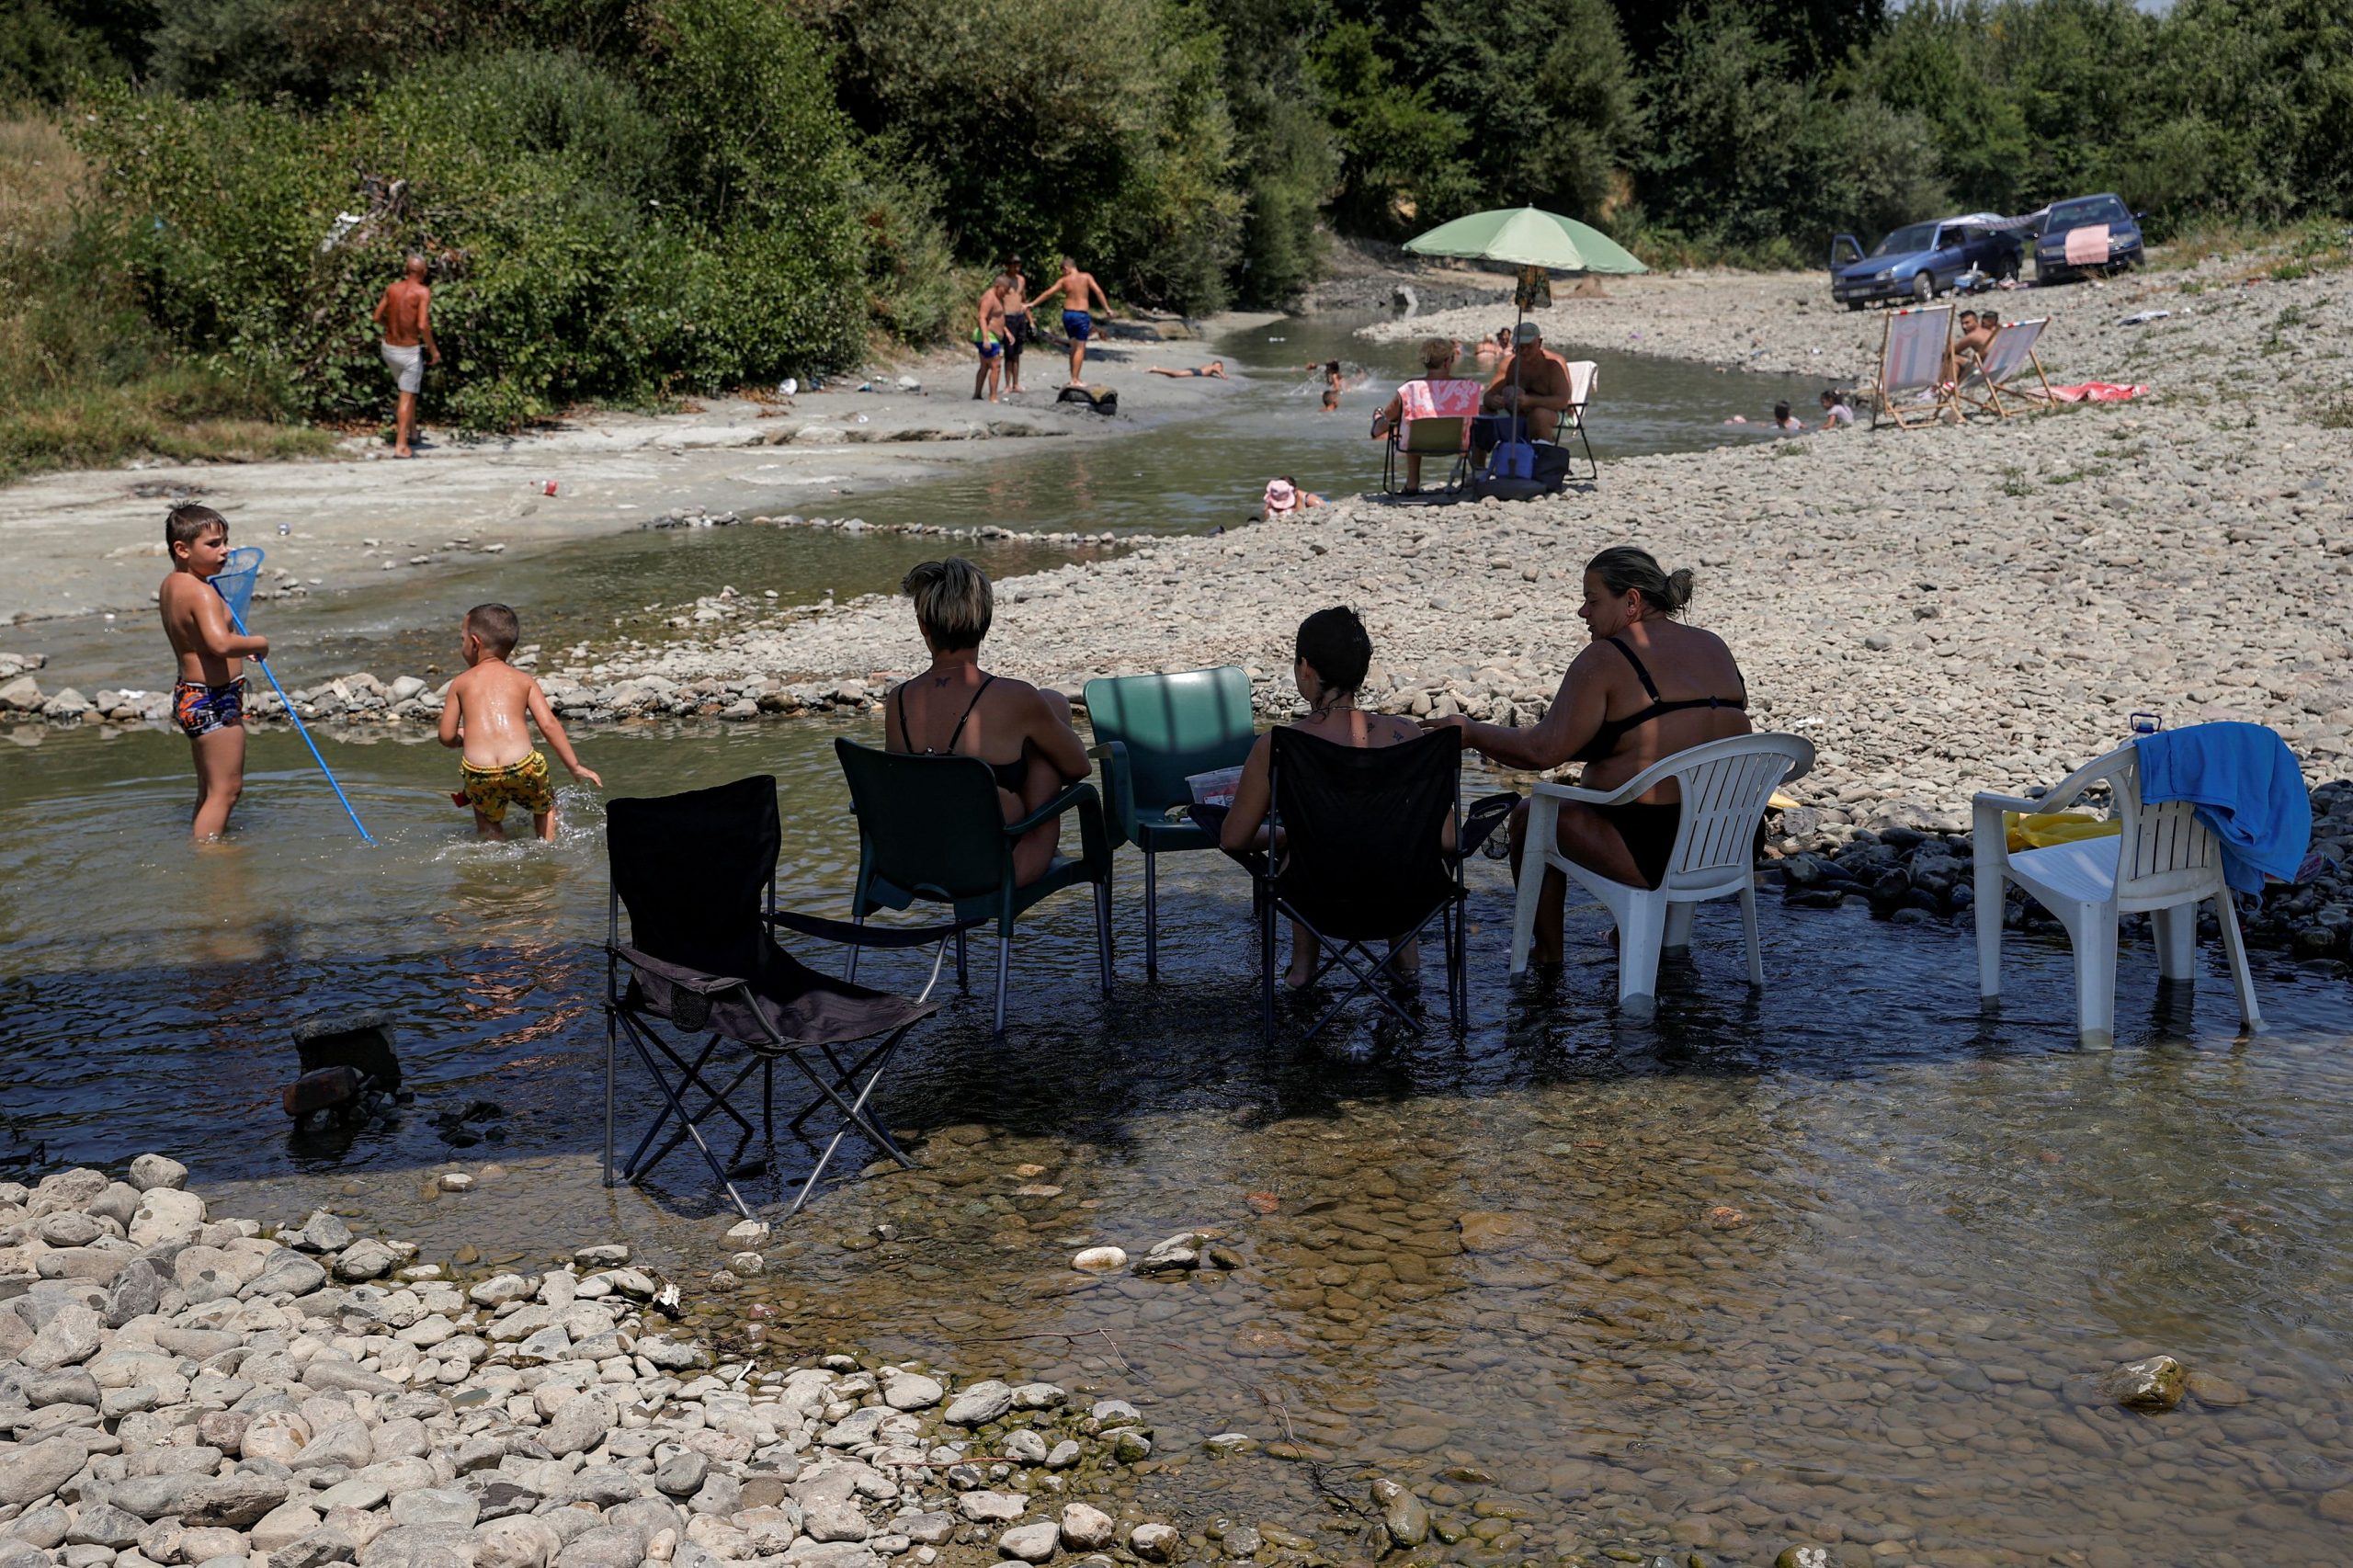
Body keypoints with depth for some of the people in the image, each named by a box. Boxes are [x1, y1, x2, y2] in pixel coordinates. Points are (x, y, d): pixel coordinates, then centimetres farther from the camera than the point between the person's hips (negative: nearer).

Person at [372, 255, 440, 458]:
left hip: (388, 348, 6)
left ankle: (412, 431, 28)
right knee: (407, 397, 3)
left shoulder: (393, 288, 1)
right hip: (410, 351, -6)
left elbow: (378, 317, 7)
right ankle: (401, 446, 1)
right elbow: (423, 325, -25)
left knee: (409, 390, 27)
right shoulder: (423, 292, -15)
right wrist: (433, 349, -12)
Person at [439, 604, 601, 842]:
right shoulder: (524, 680, 15)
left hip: (480, 773, 0)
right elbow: (548, 724, 5)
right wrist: (574, 766, 9)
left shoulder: (460, 683, 15)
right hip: (521, 767, 0)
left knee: (488, 820, 24)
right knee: (545, 804, 28)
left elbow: (447, 737, 12)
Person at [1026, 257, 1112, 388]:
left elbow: (1048, 294, 4)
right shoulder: (1087, 277, -1)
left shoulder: (1064, 280, 2)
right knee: (1080, 348, 0)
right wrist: (1107, 308, -4)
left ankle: (1074, 378, 20)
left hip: (1068, 314, 3)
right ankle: (1075, 379, -4)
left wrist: (1032, 304, 12)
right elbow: (1098, 291, -9)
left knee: (1074, 347, 17)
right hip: (1082, 314, -3)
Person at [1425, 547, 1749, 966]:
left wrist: (1470, 732, -5)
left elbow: (1542, 751, -18)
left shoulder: (1604, 659, -13)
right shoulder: (1716, 648, 8)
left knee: (1531, 817, 19)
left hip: (1652, 853, -8)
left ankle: (1548, 955, 32)